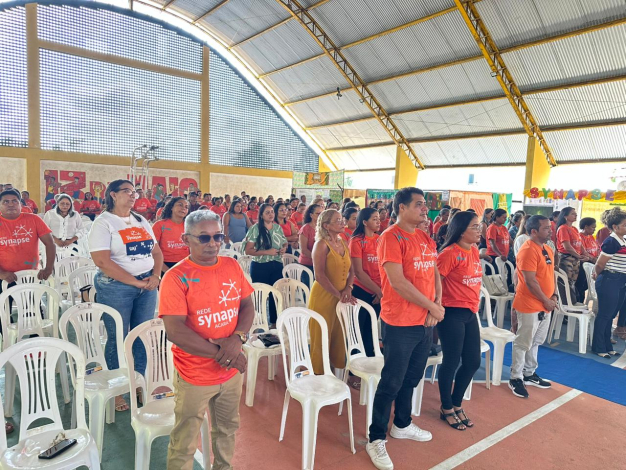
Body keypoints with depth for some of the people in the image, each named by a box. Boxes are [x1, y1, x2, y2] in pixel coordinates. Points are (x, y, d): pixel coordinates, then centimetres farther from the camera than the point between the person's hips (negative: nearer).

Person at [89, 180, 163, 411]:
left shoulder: (141, 221, 12)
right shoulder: (103, 222, -7)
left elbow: (156, 252, 13)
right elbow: (102, 261, -17)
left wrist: (155, 276, -6)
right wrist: (136, 282, -16)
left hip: (147, 285, 5)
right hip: (116, 287, -5)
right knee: (118, 339, 5)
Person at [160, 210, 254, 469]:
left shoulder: (232, 266, -2)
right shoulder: (176, 277, -17)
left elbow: (247, 305, 2)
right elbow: (175, 331, -22)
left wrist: (237, 339, -17)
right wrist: (219, 352, -21)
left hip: (232, 370, 5)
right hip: (195, 376, -5)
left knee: (227, 429, 26)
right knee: (184, 443, 13)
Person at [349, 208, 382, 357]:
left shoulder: (380, 240, 6)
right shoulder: (357, 241, -9)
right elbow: (358, 272, -13)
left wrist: (382, 291, -7)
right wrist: (379, 291, -11)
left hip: (378, 293, 5)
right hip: (361, 291, -5)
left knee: (370, 330, 16)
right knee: (357, 330, 6)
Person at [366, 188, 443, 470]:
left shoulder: (426, 239, 10)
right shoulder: (391, 237, -15)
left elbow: (434, 274, 14)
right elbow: (397, 281, -22)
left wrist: (437, 304, -3)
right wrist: (431, 306, -14)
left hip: (425, 322, 8)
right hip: (400, 323, -8)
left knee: (411, 378, 21)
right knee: (391, 382, 2)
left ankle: (402, 425, 40)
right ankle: (376, 439, 18)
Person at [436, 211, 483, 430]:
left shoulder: (474, 251, 9)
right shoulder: (450, 253, -16)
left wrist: (473, 305, 16)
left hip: (470, 313, 8)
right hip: (452, 313, -8)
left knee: (473, 362, 13)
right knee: (452, 362, 3)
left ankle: (457, 404, 32)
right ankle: (446, 408, 23)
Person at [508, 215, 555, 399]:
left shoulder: (548, 249, 10)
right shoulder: (528, 250, -19)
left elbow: (550, 275, 17)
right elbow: (530, 281, -21)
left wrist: (554, 296, 4)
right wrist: (546, 301, -13)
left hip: (545, 305, 9)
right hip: (530, 306, -9)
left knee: (535, 342, 19)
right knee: (523, 343, 1)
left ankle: (529, 374, 32)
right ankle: (516, 378, 13)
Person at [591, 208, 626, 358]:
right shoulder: (611, 242, -17)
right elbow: (600, 265, -13)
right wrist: (596, 275, 4)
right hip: (609, 281, -8)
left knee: (610, 315, 15)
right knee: (604, 315, 0)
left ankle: (607, 346, 25)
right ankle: (598, 348, 11)